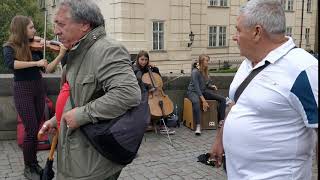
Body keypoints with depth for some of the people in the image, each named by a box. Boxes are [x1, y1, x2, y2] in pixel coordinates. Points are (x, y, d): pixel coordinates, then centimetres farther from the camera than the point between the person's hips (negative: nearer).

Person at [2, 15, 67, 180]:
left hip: (39, 88, 5)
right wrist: (35, 62, -30)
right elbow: (10, 64, -28)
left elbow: (47, 69, 0)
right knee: (31, 130, -5)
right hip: (23, 90, -4)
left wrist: (61, 55, -10)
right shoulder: (10, 47, -7)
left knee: (36, 129, 11)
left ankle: (34, 163, 26)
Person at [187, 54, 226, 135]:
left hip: (203, 91, 7)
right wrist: (204, 101, -30)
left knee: (222, 99, -7)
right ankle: (198, 126, -42)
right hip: (193, 92, -7)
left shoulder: (205, 71, 5)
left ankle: (221, 121, 0)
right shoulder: (195, 72, -18)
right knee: (196, 102, -43)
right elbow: (196, 87, -23)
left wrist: (212, 86, -7)